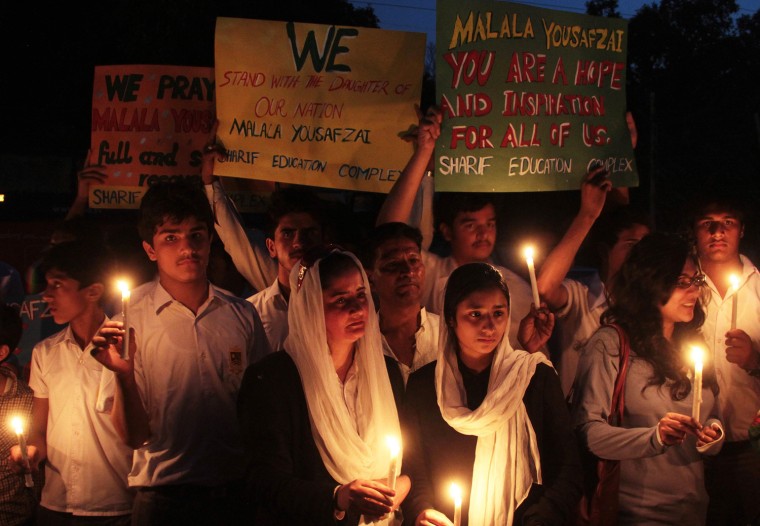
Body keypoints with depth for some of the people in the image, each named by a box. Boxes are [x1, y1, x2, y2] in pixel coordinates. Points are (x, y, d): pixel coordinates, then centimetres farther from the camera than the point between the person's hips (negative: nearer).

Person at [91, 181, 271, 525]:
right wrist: (124, 375, -24)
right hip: (163, 495, -2)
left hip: (236, 493, 3)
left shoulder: (243, 314, 1)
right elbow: (134, 436, -8)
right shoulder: (130, 316, -7)